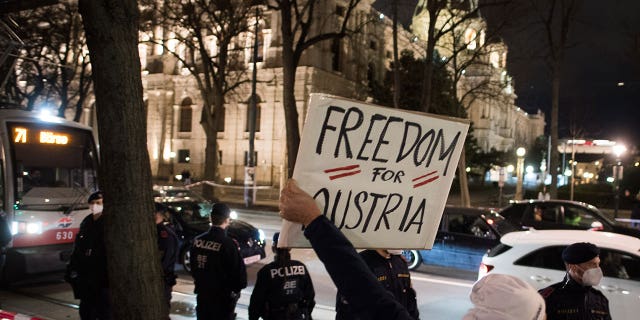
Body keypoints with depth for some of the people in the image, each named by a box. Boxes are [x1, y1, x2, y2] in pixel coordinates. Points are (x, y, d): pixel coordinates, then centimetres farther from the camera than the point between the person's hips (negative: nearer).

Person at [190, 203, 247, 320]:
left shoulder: (197, 241, -5)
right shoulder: (228, 244, -23)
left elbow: (193, 267, 8)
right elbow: (238, 271, -17)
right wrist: (236, 289, 2)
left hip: (202, 294, 5)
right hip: (222, 297, -5)